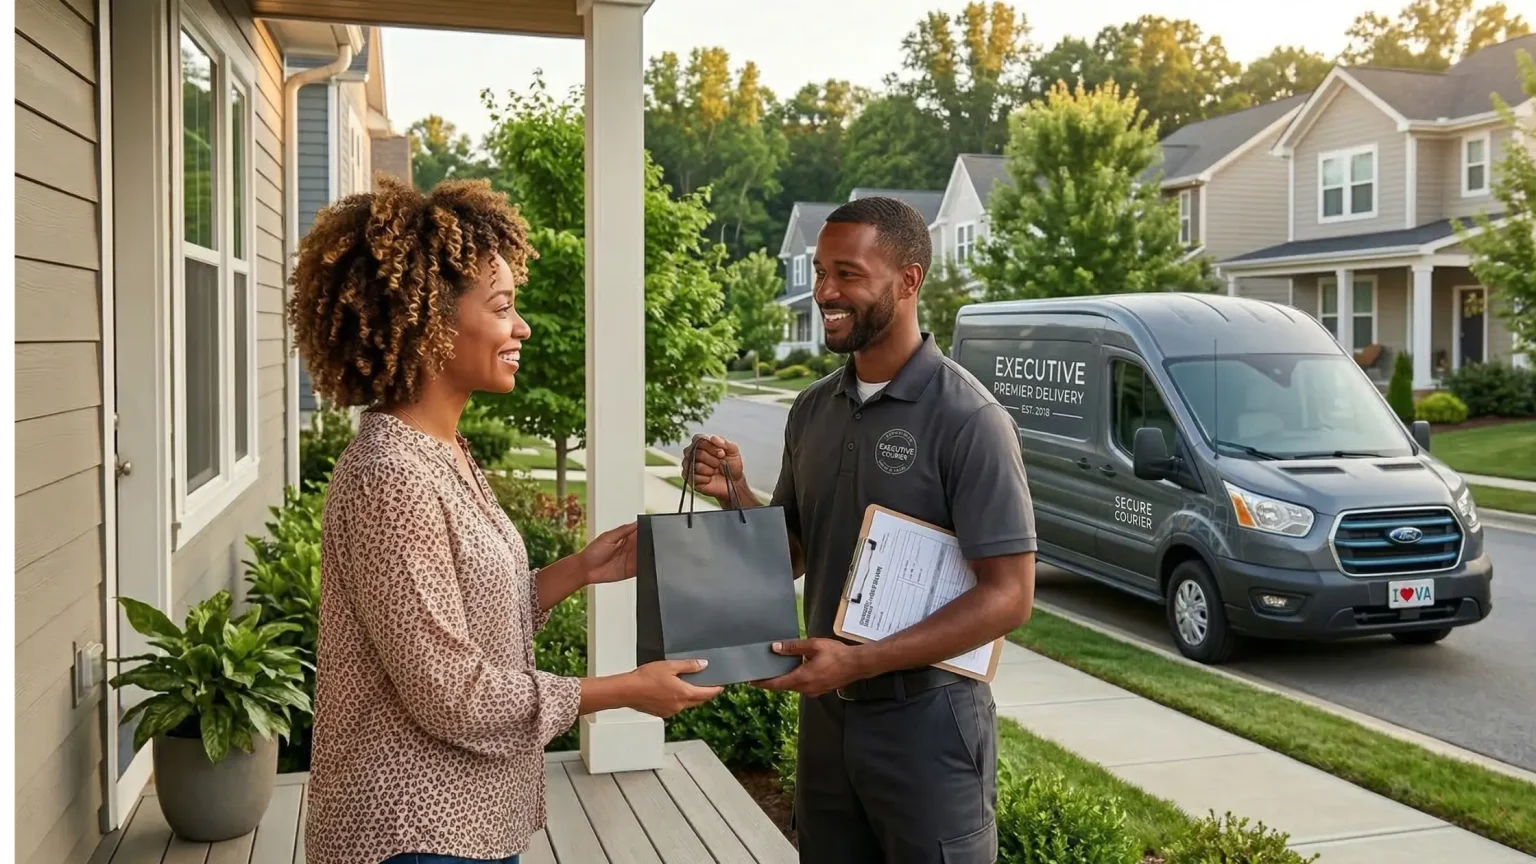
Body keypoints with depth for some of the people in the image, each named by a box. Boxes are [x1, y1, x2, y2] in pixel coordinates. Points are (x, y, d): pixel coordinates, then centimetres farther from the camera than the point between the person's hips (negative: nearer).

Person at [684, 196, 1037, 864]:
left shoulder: (966, 419, -15)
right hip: (826, 715, 6)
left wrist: (859, 661, -23)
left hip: (927, 722, -6)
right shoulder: (812, 410, 5)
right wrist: (735, 496, -7)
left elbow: (1009, 596, -17)